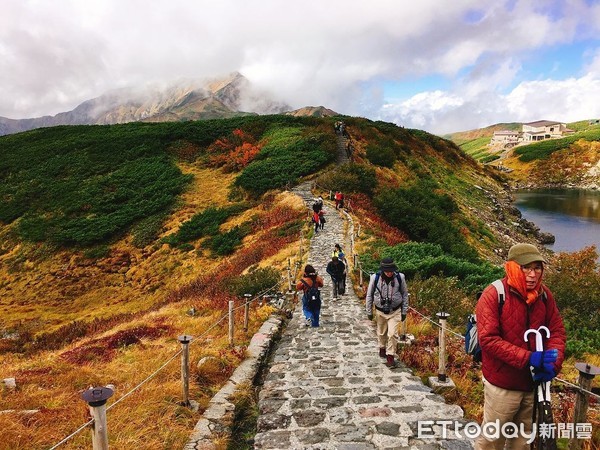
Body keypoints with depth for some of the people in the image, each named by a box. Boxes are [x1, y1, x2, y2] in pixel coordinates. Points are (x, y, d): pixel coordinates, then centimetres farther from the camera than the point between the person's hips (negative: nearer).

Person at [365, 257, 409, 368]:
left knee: (392, 334, -9)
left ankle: (390, 356, 4)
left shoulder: (400, 277, -13)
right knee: (381, 333, 18)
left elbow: (405, 294, 0)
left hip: (395, 311, -1)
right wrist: (369, 312, 1)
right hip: (380, 311, 1)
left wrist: (404, 311, 2)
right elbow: (369, 295, -3)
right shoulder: (375, 278, -15)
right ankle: (382, 348, 45)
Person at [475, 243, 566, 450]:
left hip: (535, 383, 5)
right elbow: (488, 339, -20)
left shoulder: (544, 295, -1)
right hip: (503, 384, -5)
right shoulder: (493, 295, -16)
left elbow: (557, 331, 3)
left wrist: (553, 361, -16)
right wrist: (528, 358, -26)